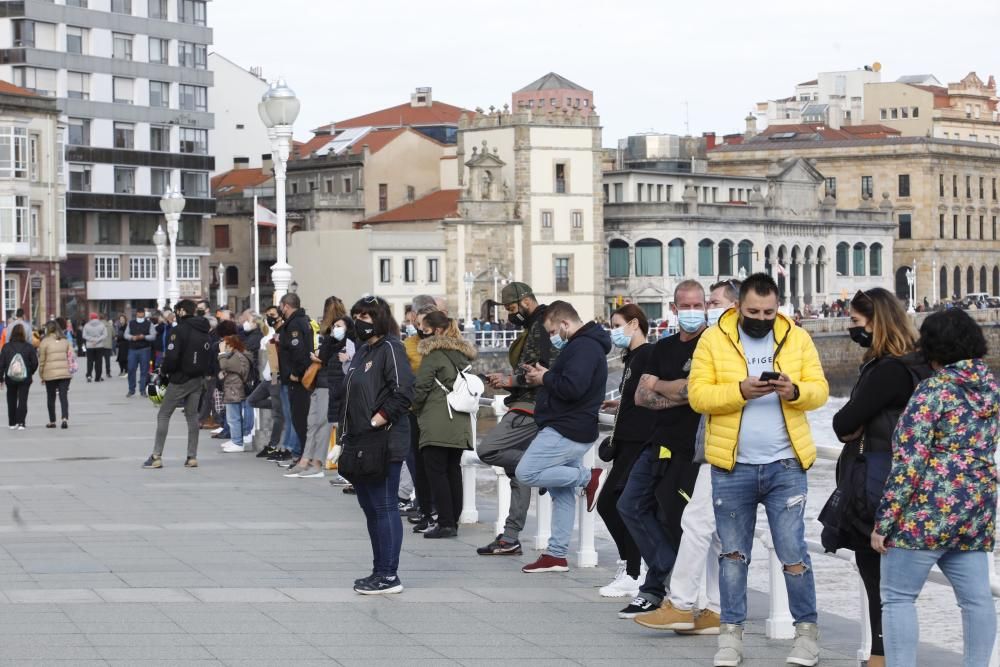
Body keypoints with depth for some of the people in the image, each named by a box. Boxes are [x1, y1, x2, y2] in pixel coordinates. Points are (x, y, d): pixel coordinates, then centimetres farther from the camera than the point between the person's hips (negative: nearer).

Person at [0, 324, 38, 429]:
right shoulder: (29, 347, -7)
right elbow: (35, 362, -5)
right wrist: (30, 373, 13)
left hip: (10, 378, 1)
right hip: (25, 378, -1)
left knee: (11, 401, 14)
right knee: (23, 401, 1)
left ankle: (12, 423, 18)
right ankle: (21, 423, -10)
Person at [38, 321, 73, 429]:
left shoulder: (45, 342, -4)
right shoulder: (65, 341, 9)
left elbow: (42, 360, -2)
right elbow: (70, 357, 11)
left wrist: (41, 376, 6)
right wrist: (70, 370, 17)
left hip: (50, 374, -3)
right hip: (65, 373, 3)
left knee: (51, 398, 9)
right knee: (64, 397, 0)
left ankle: (52, 421, 15)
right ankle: (65, 418, -17)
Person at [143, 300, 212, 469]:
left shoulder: (180, 330, -15)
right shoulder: (204, 332, 9)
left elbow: (171, 356, -20)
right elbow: (210, 358, 11)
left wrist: (163, 370, -4)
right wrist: (205, 374, 11)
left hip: (180, 379, -7)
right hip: (199, 379, 7)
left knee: (163, 415, 0)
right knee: (192, 416, 12)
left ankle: (156, 456, -4)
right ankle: (192, 457, 9)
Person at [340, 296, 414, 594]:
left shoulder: (390, 349, -11)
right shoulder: (363, 351, 18)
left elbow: (403, 394, -20)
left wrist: (374, 423, -19)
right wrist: (346, 434, 17)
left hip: (384, 444, -10)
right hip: (361, 444, 10)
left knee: (384, 508, -6)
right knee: (370, 508, 13)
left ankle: (389, 575, -2)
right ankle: (380, 571, 21)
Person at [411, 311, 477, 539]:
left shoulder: (433, 353, -7)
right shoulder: (462, 353, 16)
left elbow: (422, 386, -8)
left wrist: (415, 407, 9)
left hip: (437, 423, -8)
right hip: (461, 423, 8)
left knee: (436, 470, -5)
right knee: (453, 470, 11)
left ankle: (445, 522, -9)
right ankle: (453, 520, 14)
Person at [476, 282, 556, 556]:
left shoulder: (541, 327, -12)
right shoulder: (532, 327, 20)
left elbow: (548, 371, -23)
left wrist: (512, 380, -16)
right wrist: (505, 379, 11)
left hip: (530, 409, -10)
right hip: (527, 407, 10)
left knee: (487, 451, -17)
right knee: (518, 474, 10)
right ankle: (510, 539, 13)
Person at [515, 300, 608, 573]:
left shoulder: (583, 347, -16)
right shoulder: (585, 344, 18)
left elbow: (572, 388, -28)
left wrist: (545, 378, -13)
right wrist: (543, 378, 7)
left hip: (566, 431, -11)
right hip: (571, 429, 11)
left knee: (526, 473, -13)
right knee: (562, 493, 11)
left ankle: (588, 477, -8)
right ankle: (556, 554, 15)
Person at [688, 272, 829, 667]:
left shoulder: (797, 338, 4)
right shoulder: (713, 340, -1)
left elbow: (819, 390, 2)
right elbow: (698, 395, -7)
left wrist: (794, 391, -20)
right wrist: (740, 390, -22)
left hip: (785, 465, 0)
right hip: (732, 467, 0)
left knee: (792, 552, 0)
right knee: (733, 553, 8)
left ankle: (806, 631, 12)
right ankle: (731, 633, 16)